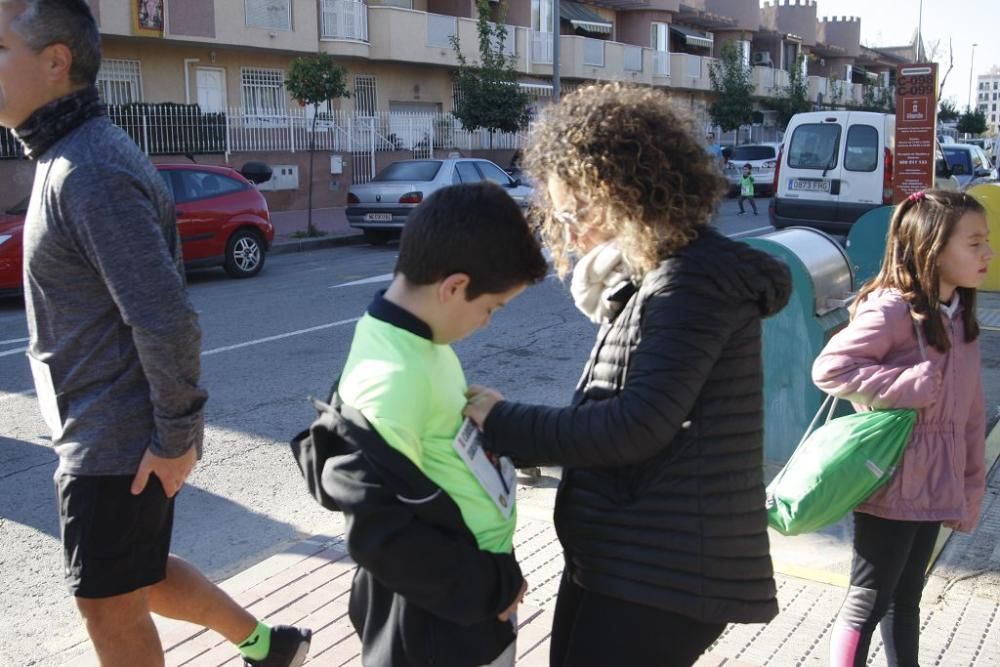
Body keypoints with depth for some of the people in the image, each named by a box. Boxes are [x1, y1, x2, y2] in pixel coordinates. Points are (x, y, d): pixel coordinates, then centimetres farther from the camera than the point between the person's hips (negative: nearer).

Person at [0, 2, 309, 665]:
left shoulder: (90, 171, -23)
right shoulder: (74, 157, 9)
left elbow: (167, 321, -28)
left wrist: (175, 436, -18)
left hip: (119, 444, -9)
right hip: (107, 429, 9)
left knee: (110, 605, 8)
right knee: (139, 574, 23)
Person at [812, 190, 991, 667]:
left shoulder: (960, 315, 8)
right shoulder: (891, 309, -17)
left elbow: (970, 412, 11)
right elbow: (829, 368, -27)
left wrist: (971, 487, 11)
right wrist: (914, 383, -24)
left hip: (934, 487, 8)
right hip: (891, 485, -8)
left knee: (906, 598, 19)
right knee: (869, 600, 4)